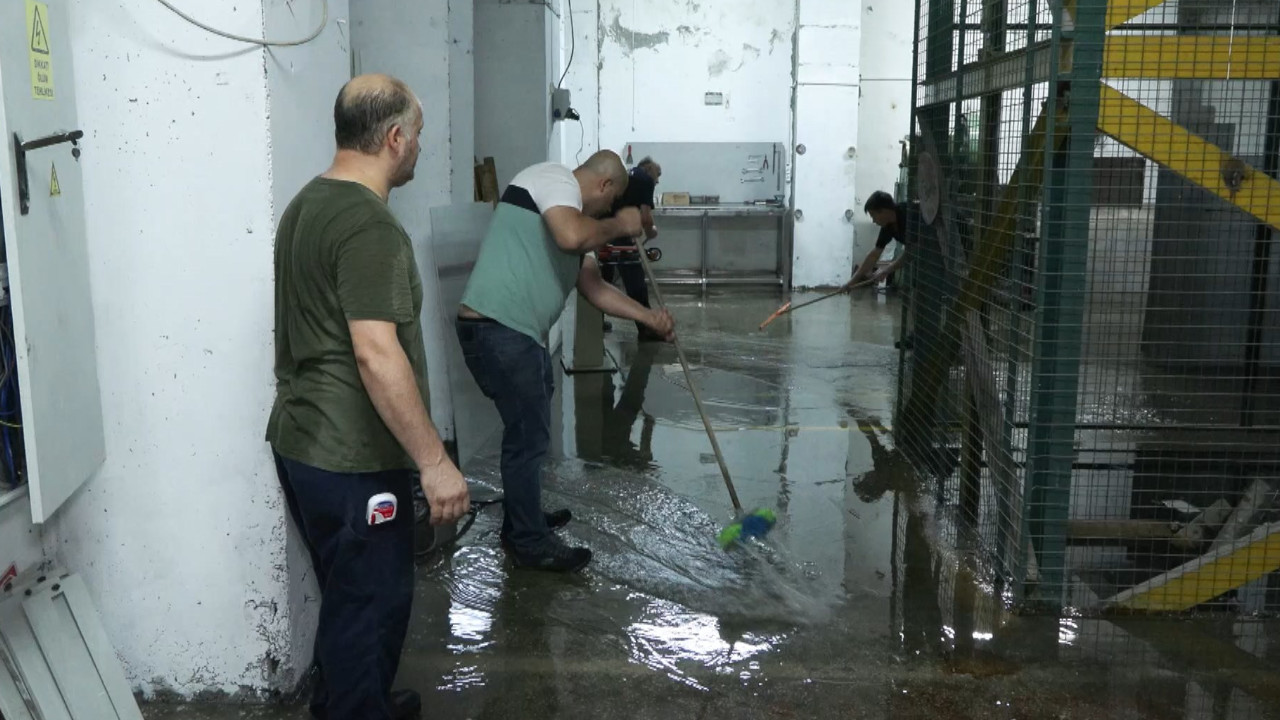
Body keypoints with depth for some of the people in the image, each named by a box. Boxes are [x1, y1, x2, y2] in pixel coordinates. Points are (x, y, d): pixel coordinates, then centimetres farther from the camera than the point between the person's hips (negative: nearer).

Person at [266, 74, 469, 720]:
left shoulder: (307, 204, 10)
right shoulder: (370, 225, -21)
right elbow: (376, 354, -28)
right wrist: (435, 461, -24)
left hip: (301, 441, 10)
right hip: (351, 458, -10)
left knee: (348, 594, 24)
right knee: (369, 602, 5)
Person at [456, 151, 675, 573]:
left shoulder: (575, 219, 23)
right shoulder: (553, 178, -6)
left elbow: (594, 288, 24)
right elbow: (573, 236, -26)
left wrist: (649, 317, 18)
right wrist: (619, 225, -8)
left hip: (516, 333, 11)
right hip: (497, 330, -11)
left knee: (526, 429, 23)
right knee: (529, 436, -2)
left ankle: (521, 521, 40)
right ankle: (531, 545, 12)